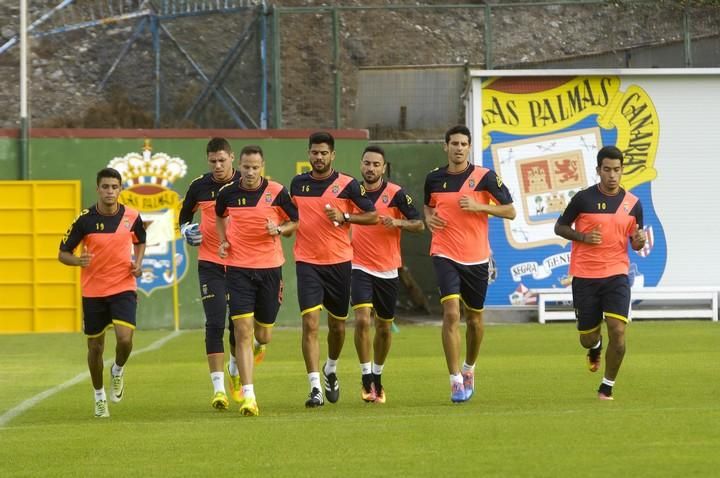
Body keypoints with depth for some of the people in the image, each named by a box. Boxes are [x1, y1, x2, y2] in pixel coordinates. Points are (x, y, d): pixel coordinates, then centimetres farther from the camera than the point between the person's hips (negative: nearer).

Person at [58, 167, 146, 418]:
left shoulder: (132, 216, -4)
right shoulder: (85, 219, -11)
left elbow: (140, 242, 18)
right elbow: (63, 253, -5)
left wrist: (137, 263, -1)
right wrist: (78, 261, -27)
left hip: (124, 287, 0)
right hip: (93, 291, 0)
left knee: (125, 339, -19)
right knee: (95, 346, 8)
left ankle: (118, 370, 16)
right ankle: (99, 397, 30)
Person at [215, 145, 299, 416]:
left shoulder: (277, 192, -5)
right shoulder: (228, 193, -1)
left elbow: (294, 222, 8)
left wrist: (280, 229, -14)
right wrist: (223, 241, 5)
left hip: (270, 268, 0)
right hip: (238, 268, 0)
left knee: (263, 335, 8)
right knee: (242, 331, -12)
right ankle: (248, 396, -13)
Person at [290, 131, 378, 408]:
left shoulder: (347, 185, -3)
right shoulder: (297, 184, 5)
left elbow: (373, 216, -2)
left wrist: (344, 217, -15)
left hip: (339, 262, 0)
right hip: (307, 263, 0)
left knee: (337, 324, 13)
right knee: (310, 323, -14)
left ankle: (331, 371, 42)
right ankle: (315, 388, -16)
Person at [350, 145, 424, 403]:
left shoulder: (395, 193, -6)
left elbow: (419, 224, -8)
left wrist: (398, 222, -24)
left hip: (388, 270, 0)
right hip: (360, 268, 0)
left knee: (384, 326, 10)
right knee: (362, 319, -18)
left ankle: (377, 377, 29)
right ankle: (366, 377, -11)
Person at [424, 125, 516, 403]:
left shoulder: (485, 177, -4)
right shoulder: (434, 178, 4)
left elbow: (510, 211, -4)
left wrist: (479, 206, -17)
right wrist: (428, 218, 1)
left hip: (476, 258, 0)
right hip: (445, 255, 0)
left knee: (474, 318, 12)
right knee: (451, 312, -17)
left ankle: (469, 368, 39)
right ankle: (456, 381, -17)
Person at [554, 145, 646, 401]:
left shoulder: (633, 204, 3)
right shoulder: (584, 198, -5)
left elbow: (635, 242, 14)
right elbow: (560, 227, 4)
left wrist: (638, 241, -10)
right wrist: (583, 237, -14)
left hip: (616, 275, 1)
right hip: (584, 276, -1)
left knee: (618, 331, -15)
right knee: (587, 338, 6)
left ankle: (607, 386, 3)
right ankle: (595, 347, 46)